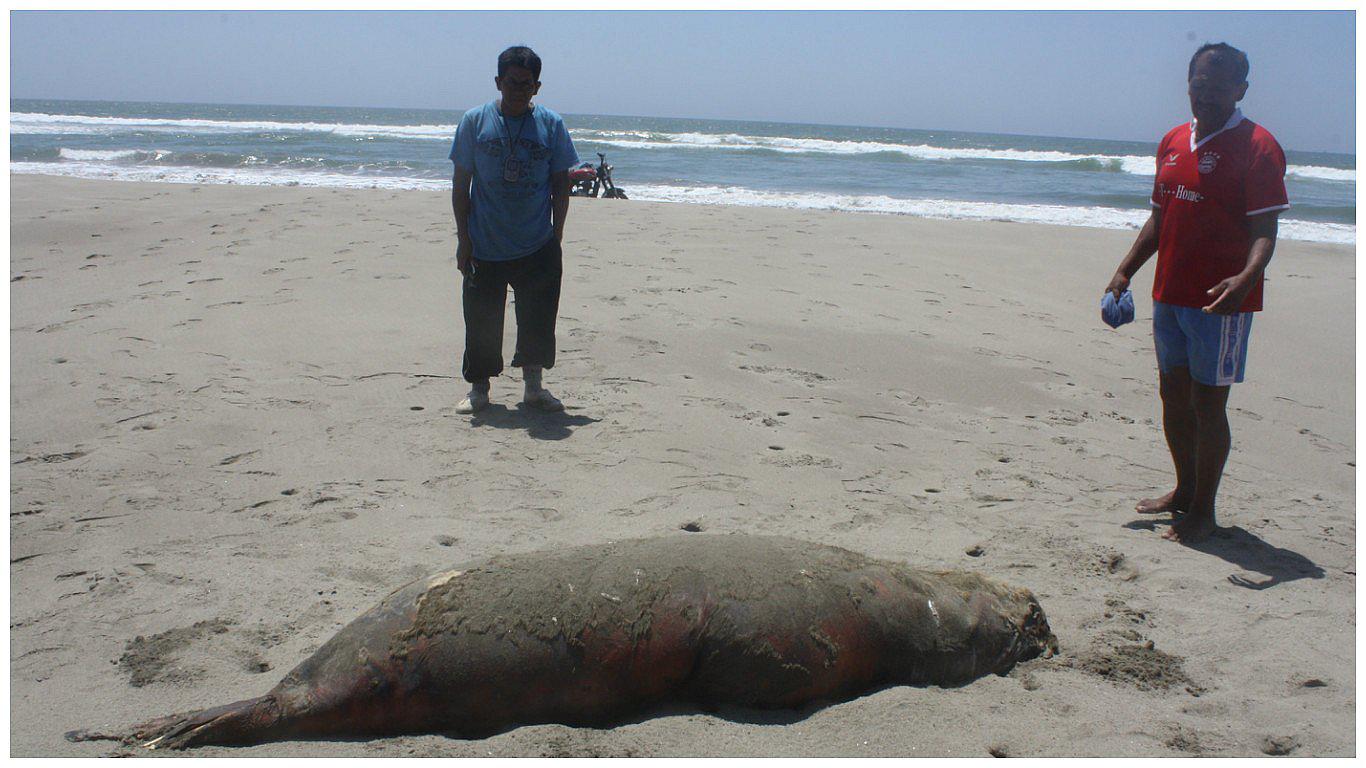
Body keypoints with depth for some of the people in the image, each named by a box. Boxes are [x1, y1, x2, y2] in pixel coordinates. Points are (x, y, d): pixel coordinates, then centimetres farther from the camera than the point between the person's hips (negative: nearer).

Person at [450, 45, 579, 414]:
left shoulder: (551, 125, 2)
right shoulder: (475, 121, -1)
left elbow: (561, 183, 7)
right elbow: (461, 183, 2)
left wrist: (556, 237, 2)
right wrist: (463, 237, -3)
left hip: (538, 247, 1)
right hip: (485, 246, -1)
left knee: (538, 318, 5)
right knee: (482, 320, 6)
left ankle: (533, 386, 21)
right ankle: (479, 389, 21)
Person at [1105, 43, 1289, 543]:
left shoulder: (1256, 146, -10)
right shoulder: (1173, 142, 12)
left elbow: (1264, 231, -15)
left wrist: (1245, 278, -33)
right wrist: (1124, 272, 13)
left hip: (1219, 301, -7)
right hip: (1169, 294, 7)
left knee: (1207, 403, -2)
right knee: (1174, 393, 15)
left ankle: (1204, 512, 10)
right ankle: (1185, 491, 31)